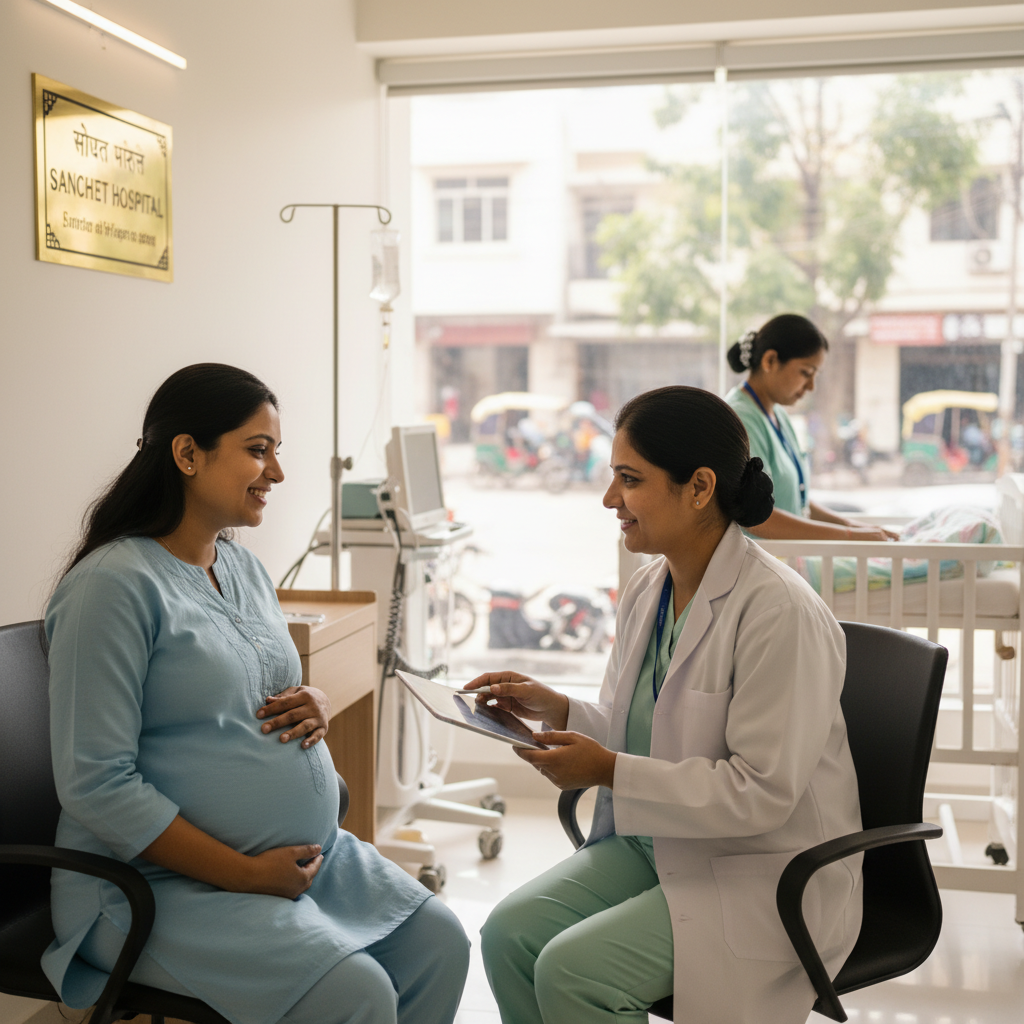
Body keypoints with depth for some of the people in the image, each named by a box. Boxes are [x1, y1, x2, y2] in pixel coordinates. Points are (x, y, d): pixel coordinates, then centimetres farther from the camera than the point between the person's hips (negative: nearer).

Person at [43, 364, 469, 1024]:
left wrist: (313, 707, -1)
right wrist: (244, 874, -20)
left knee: (440, 944, -2)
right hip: (167, 883, -8)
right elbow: (96, 786, -20)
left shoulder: (245, 568, 11)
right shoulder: (114, 585, -16)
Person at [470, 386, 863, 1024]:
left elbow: (763, 792, -24)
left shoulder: (779, 612, -23)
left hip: (764, 873, -8)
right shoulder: (647, 592, 4)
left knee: (571, 969, -21)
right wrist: (556, 709, -3)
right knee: (510, 930, -10)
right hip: (657, 844, 8)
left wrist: (609, 772, -26)